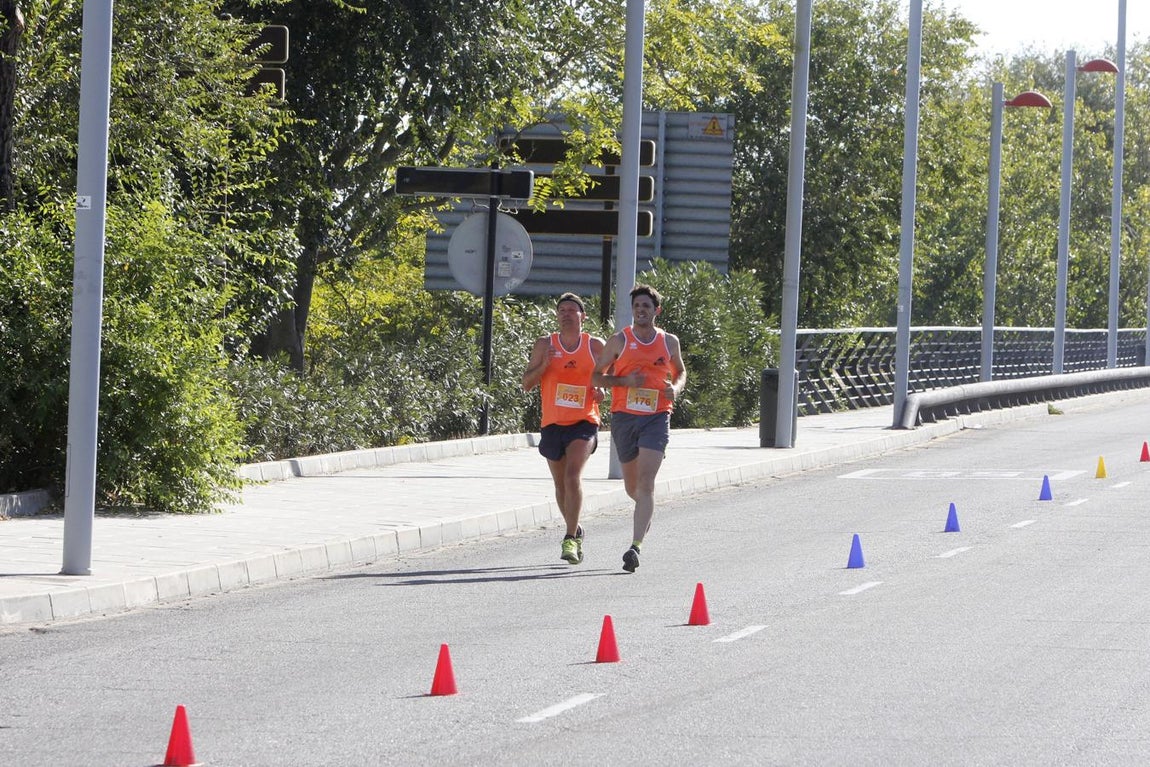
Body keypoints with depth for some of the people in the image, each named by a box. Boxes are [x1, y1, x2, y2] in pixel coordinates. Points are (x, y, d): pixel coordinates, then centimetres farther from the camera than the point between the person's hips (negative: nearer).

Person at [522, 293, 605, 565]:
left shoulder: (596, 346, 2)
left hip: (584, 423, -3)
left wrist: (602, 390, -6)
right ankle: (575, 530, 35)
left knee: (573, 476, -21)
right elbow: (526, 384, 3)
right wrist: (543, 366, -16)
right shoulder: (545, 345, 3)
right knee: (561, 484, 13)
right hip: (553, 423, 3)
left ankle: (571, 539, -20)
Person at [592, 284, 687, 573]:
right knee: (632, 486, 12)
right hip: (624, 417, 1)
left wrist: (676, 388, 0)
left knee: (645, 483, -15)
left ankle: (635, 546, -20)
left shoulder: (669, 342, 7)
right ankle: (646, 510, 49)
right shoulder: (618, 341, 2)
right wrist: (625, 380, -14)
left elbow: (680, 371, 23)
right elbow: (597, 377, 4)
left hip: (656, 418, -1)